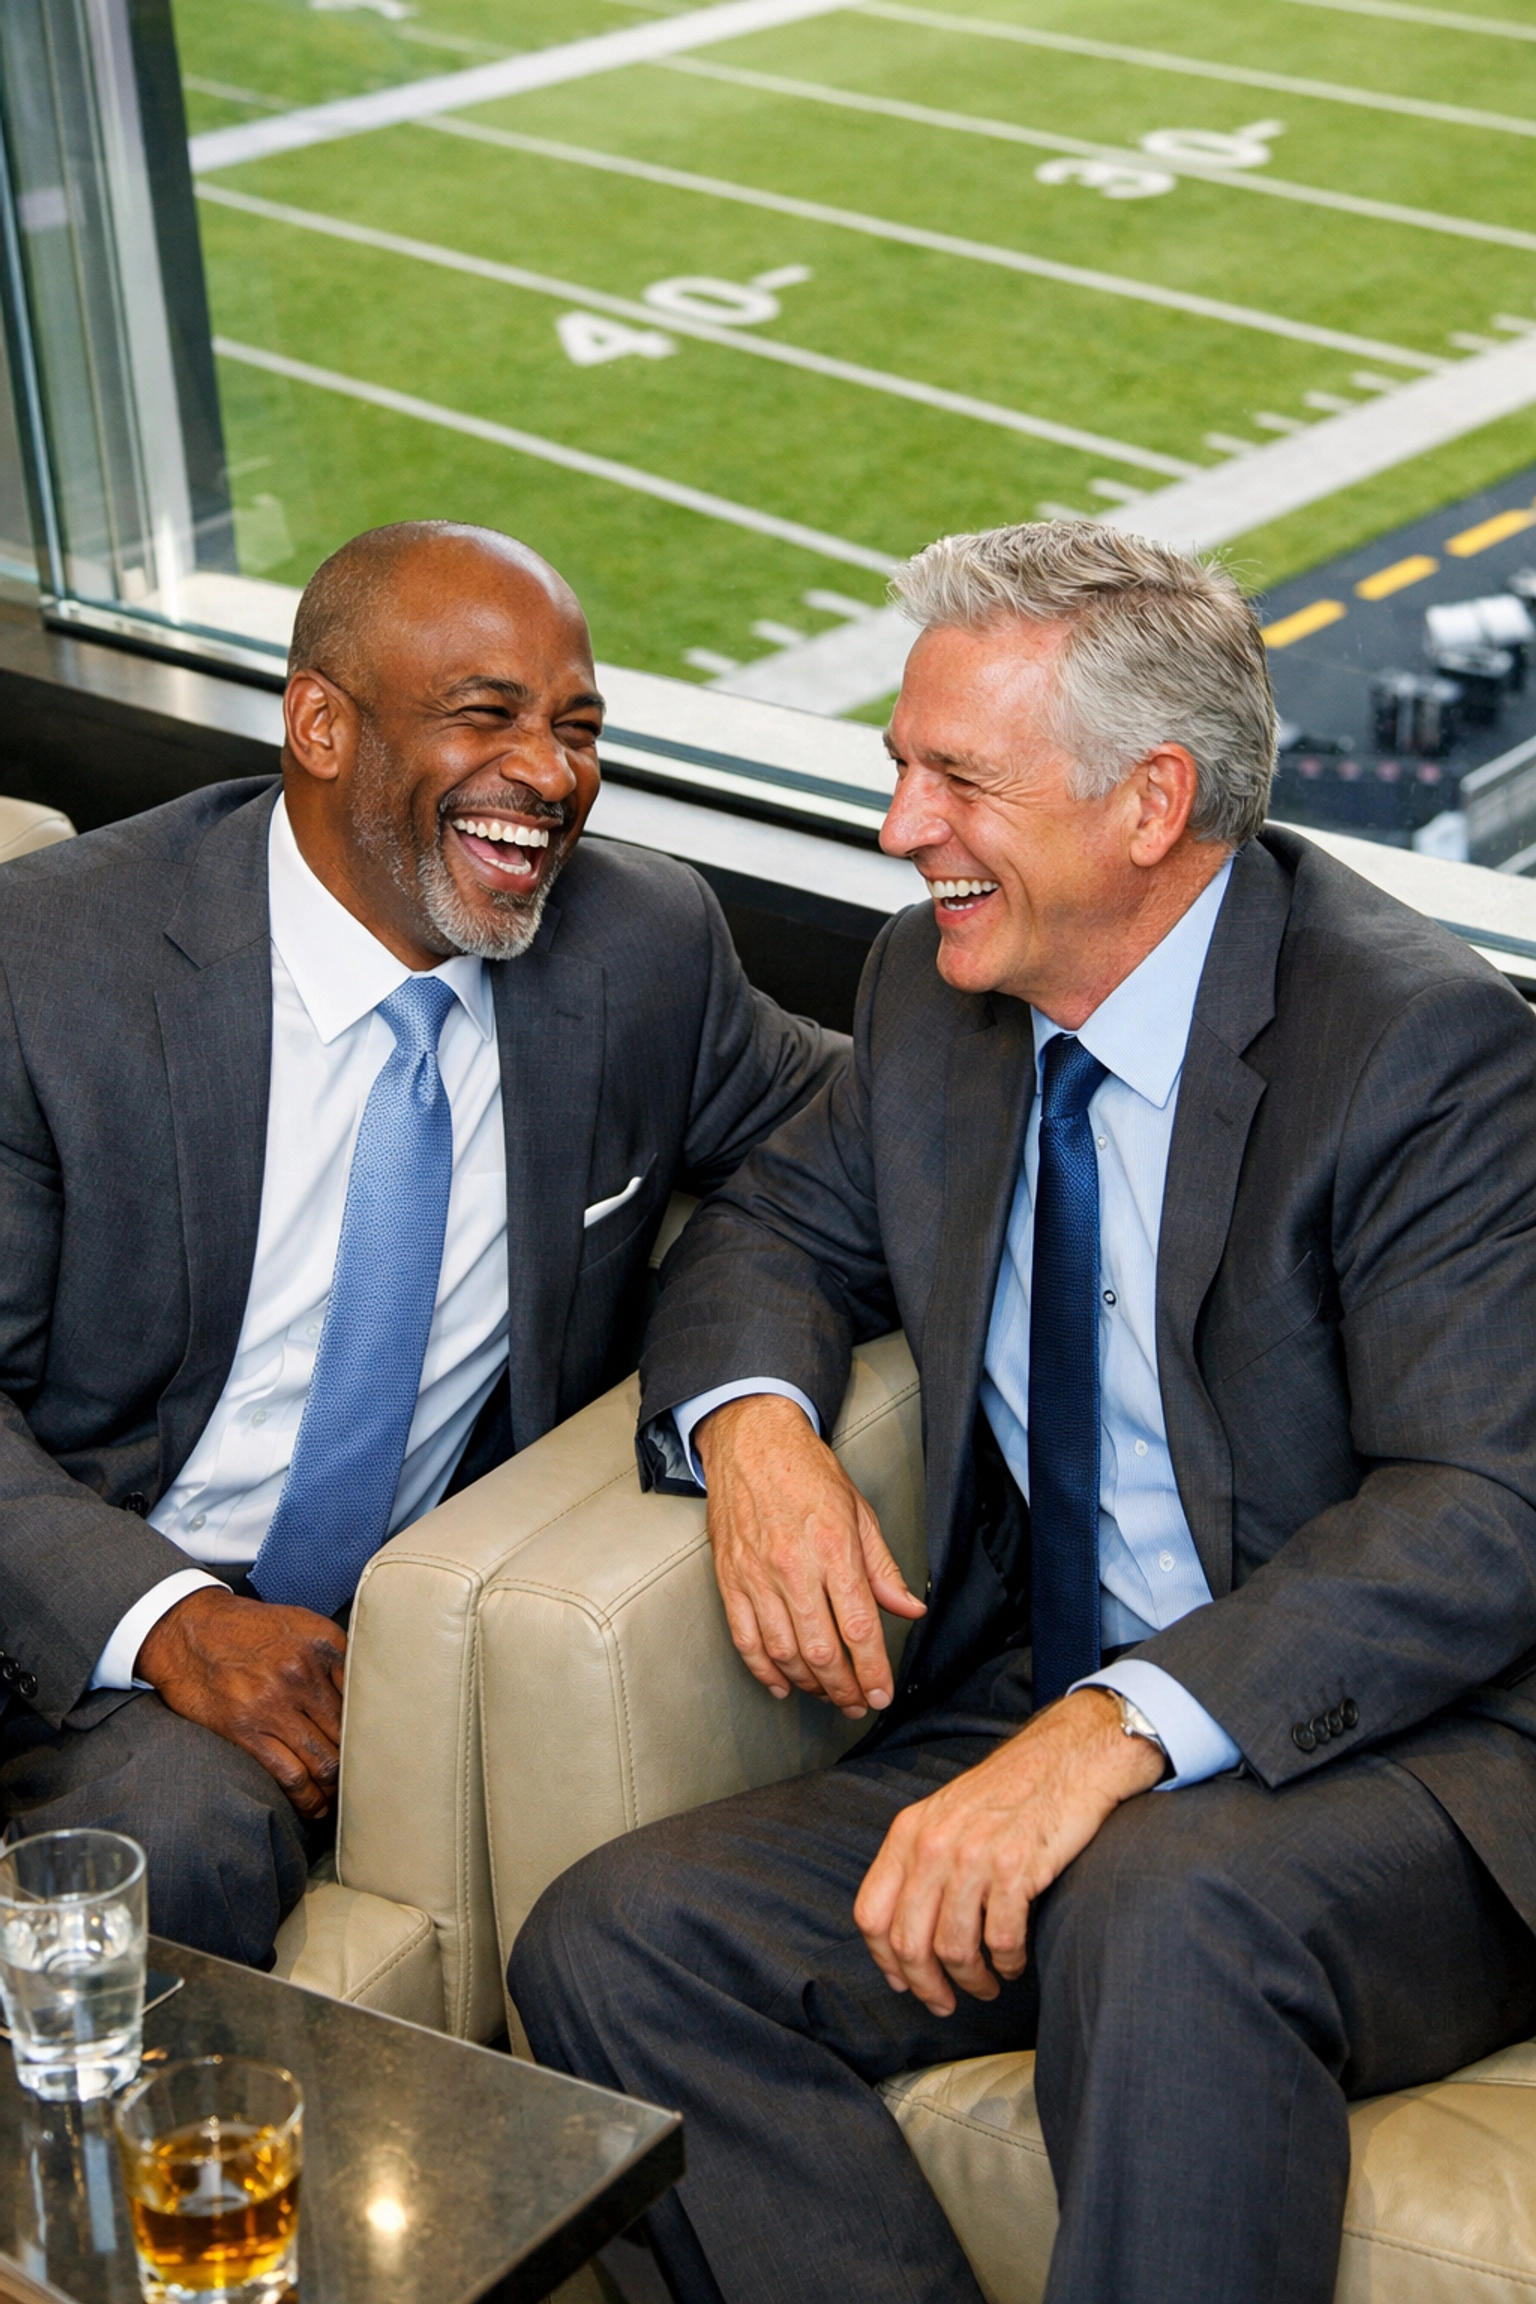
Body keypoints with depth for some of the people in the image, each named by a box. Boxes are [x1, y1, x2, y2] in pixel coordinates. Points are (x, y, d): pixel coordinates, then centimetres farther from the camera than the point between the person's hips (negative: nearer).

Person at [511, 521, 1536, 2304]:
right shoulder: (936, 992, 9)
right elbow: (780, 1223, 22)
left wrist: (1117, 1730, -33)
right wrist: (753, 1425, -4)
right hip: (1044, 1727, 7)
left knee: (1166, 1917, -39)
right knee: (610, 1948, -15)